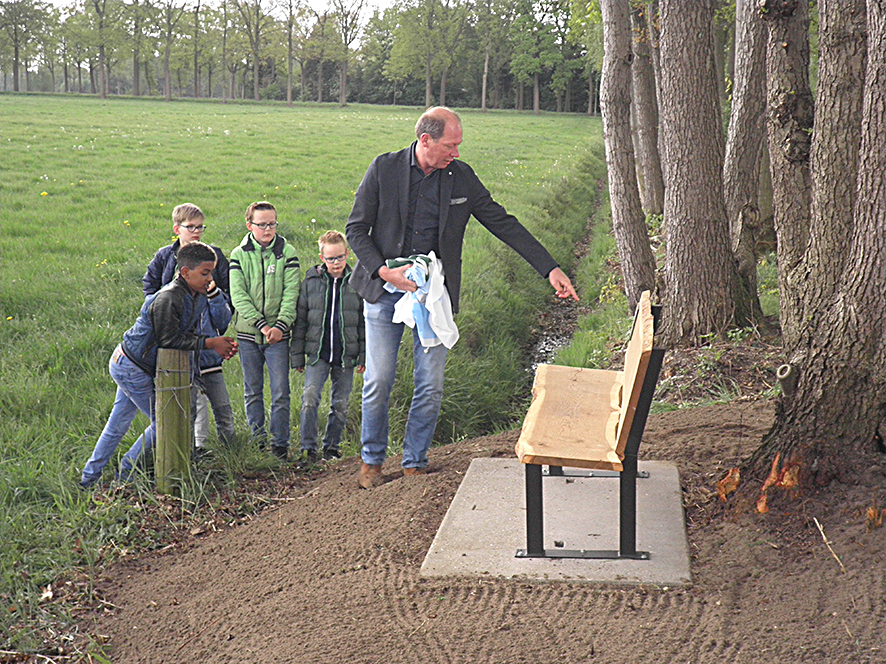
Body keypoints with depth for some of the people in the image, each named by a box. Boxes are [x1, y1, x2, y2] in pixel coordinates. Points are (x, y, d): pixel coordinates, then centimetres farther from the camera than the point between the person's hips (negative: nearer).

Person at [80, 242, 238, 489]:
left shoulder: (199, 297, 2)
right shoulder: (169, 298, -27)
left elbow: (189, 335, 4)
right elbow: (169, 340, -26)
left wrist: (219, 345, -13)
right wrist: (209, 343, -25)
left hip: (129, 366, 9)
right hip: (132, 368, -9)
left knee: (118, 425, 17)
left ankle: (89, 478, 28)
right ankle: (128, 470, 15)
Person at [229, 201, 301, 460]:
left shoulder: (287, 253, 2)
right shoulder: (239, 255, 3)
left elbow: (291, 293, -5)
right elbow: (238, 295, -5)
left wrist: (280, 325, -18)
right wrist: (261, 324, -17)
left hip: (278, 334, -1)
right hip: (248, 333, 1)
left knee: (280, 393, -2)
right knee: (253, 391, 10)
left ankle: (280, 443, 6)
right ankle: (257, 440, 20)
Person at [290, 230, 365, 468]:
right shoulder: (311, 282, 3)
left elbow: (364, 322, 9)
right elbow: (300, 320, 7)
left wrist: (364, 355, 5)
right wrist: (297, 355, 5)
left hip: (346, 356, 1)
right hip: (317, 354, -1)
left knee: (340, 404, 8)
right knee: (309, 398, -14)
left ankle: (332, 446, 24)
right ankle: (308, 449, -9)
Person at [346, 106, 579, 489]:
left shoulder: (461, 177, 1)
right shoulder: (384, 169, -5)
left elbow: (504, 224, 5)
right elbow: (356, 229, -1)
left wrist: (550, 269, 1)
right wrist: (384, 271, -15)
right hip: (385, 290, -2)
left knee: (430, 386, 1)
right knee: (378, 381, 0)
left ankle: (414, 465, 16)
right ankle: (372, 460, 20)